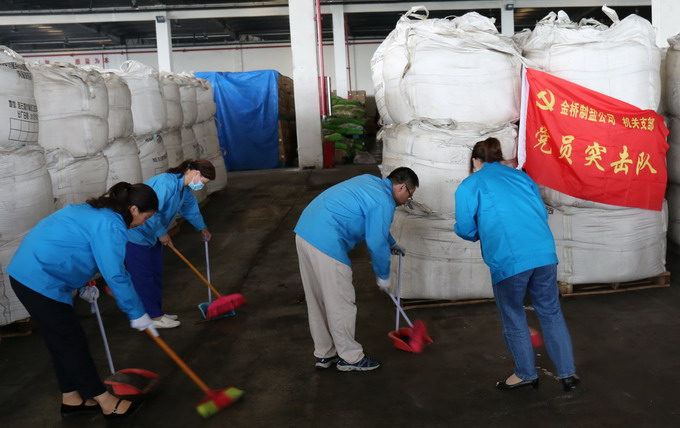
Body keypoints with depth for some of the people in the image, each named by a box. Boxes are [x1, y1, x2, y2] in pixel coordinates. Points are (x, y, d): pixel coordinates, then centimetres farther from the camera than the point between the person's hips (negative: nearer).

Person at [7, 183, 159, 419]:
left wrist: (84, 285, 26)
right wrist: (137, 313, -9)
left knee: (63, 342, 18)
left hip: (27, 272, 10)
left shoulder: (97, 211, 14)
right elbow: (116, 276, -18)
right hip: (40, 280, -10)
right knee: (71, 343, 1)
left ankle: (71, 399, 30)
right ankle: (105, 402, 12)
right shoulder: (111, 225, -17)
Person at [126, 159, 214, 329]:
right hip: (135, 234, -10)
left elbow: (191, 206, 24)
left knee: (156, 274, 13)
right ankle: (154, 318, 3)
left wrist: (202, 227, 35)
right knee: (143, 276, -3)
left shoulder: (184, 188, 5)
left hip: (152, 235, 10)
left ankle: (157, 312, 23)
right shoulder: (166, 182, -27)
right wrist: (162, 233, -19)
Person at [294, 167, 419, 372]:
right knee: (340, 304, 4)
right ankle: (350, 357, 17)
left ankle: (324, 354, 29)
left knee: (317, 301, 17)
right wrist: (383, 276, 9)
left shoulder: (371, 182, 21)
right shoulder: (384, 202, -8)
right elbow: (376, 244, -6)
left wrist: (392, 244, 48)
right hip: (326, 243, -10)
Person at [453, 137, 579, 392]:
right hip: (544, 253, 5)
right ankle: (567, 373, 26)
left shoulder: (470, 185, 6)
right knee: (551, 313, 19)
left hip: (508, 261, -4)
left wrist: (483, 233, 23)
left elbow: (465, 229, 2)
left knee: (513, 320, 15)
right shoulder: (521, 176, 19)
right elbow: (542, 213, 19)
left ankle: (525, 374, 29)